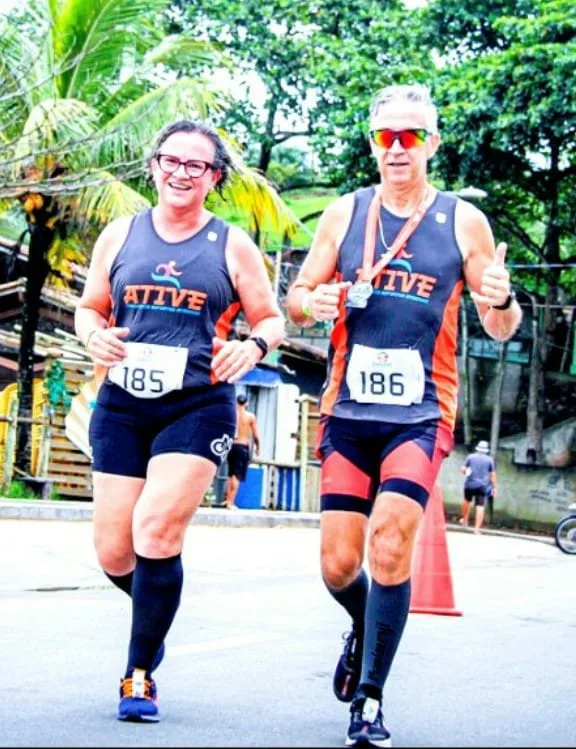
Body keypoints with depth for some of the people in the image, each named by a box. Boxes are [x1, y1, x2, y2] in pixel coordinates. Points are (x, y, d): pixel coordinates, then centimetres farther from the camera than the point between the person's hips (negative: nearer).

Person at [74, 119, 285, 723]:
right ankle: (154, 614, 38)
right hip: (122, 404, 3)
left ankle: (139, 677, -3)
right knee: (113, 552, 2)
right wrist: (95, 337, -8)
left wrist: (253, 346, -15)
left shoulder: (232, 245, 3)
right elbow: (88, 307, 15)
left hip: (198, 407, -3)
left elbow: (271, 319, 8)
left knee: (156, 531, -18)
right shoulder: (121, 234, 9)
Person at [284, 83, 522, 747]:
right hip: (347, 411, 2)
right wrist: (311, 303, -14)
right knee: (338, 566, 3)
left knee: (391, 544, -19)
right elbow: (296, 299, 10)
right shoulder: (344, 213, 7)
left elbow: (500, 329, 4)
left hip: (420, 413, -2)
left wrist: (501, 302, -20)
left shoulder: (463, 221, 2)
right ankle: (365, 629, 37)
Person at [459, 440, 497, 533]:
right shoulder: (489, 460, 3)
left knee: (467, 500, 27)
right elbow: (492, 475, 4)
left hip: (470, 483, 1)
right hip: (482, 486, -1)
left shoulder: (471, 457, 4)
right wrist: (494, 487, 10)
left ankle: (465, 520, 39)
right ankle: (477, 528, -10)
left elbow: (463, 469, 3)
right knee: (480, 507, -3)